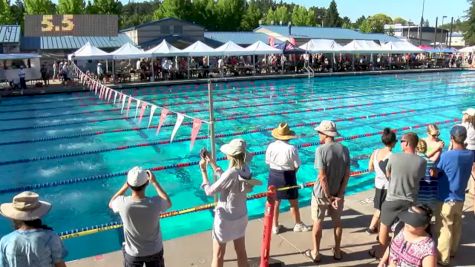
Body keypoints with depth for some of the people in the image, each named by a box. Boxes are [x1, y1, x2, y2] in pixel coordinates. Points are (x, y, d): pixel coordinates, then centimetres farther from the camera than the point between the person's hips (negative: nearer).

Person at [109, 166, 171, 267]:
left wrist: (125, 185, -3)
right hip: (155, 250, 0)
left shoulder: (123, 203, -27)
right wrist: (154, 182, -4)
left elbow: (111, 204, -1)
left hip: (133, 253, 0)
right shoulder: (155, 202, -28)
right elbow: (169, 203, -2)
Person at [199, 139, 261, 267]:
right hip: (241, 216, 7)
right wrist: (212, 162, 6)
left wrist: (203, 170, -10)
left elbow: (209, 191, -19)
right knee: (241, 252, 21)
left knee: (218, 256, 12)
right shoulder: (245, 169, -7)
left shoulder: (231, 173, -29)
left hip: (225, 218, -7)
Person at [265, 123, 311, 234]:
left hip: (274, 176, 4)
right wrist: (291, 173, 7)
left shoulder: (271, 146, -9)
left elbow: (268, 162, 0)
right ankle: (298, 224, 31)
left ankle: (275, 226, 27)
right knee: (294, 202, 15)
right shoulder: (291, 148, -19)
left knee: (275, 202, 16)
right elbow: (297, 166, -12)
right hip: (288, 177, -3)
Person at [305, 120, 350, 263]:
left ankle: (315, 253, 25)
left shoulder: (321, 150, -21)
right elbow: (347, 174, -6)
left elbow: (322, 177, -23)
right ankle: (337, 251, 34)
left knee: (317, 223, 12)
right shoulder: (344, 149, -5)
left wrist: (328, 196, -14)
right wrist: (339, 195, -5)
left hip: (321, 193, -4)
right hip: (338, 193, 4)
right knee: (337, 221, 21)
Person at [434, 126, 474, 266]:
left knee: (444, 229, 6)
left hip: (446, 199, -6)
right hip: (460, 198, 6)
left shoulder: (446, 156, -24)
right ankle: (452, 251, 40)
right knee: (456, 227, 22)